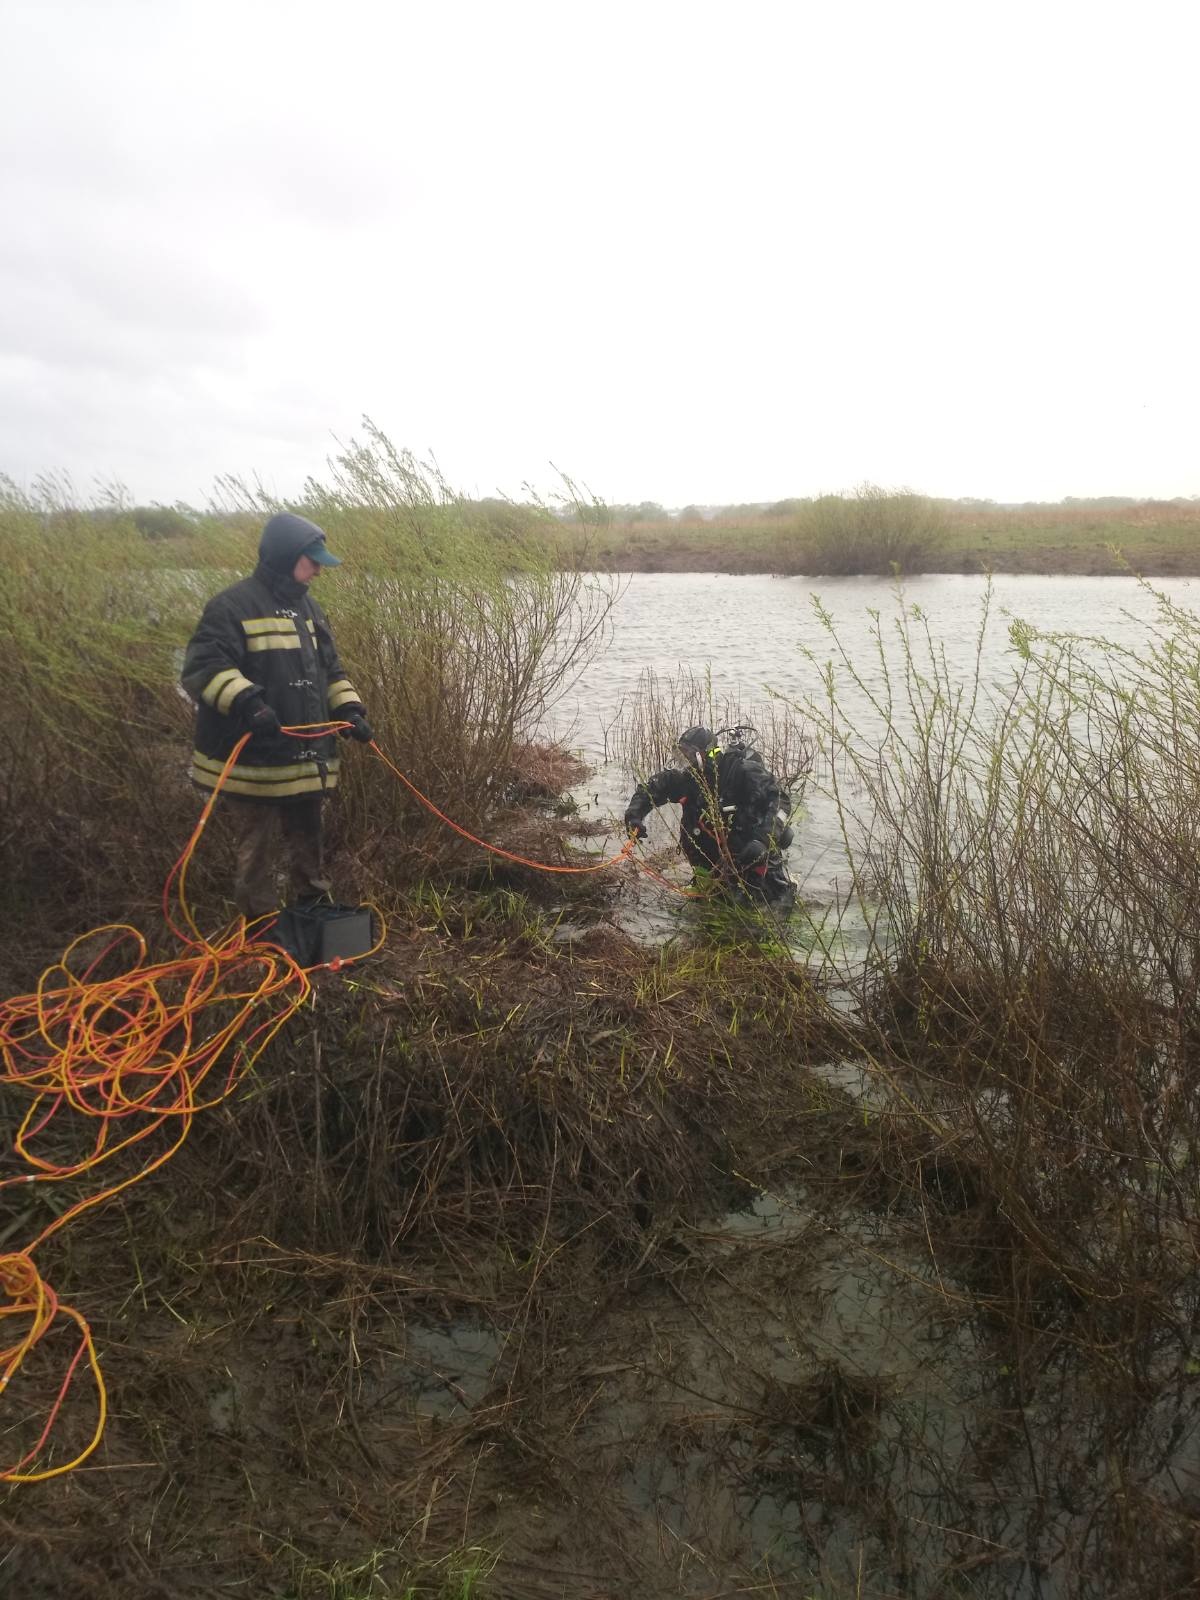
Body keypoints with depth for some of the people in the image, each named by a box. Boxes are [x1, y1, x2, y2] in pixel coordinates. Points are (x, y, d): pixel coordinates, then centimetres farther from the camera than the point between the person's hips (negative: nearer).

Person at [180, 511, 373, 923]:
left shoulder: (306, 607, 14)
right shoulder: (234, 606, -12)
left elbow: (329, 670, 21)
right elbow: (201, 668, -20)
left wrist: (348, 710, 6)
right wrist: (245, 701, -34)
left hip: (306, 759, 8)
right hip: (254, 760, -8)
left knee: (308, 845, 19)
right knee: (257, 851, 4)